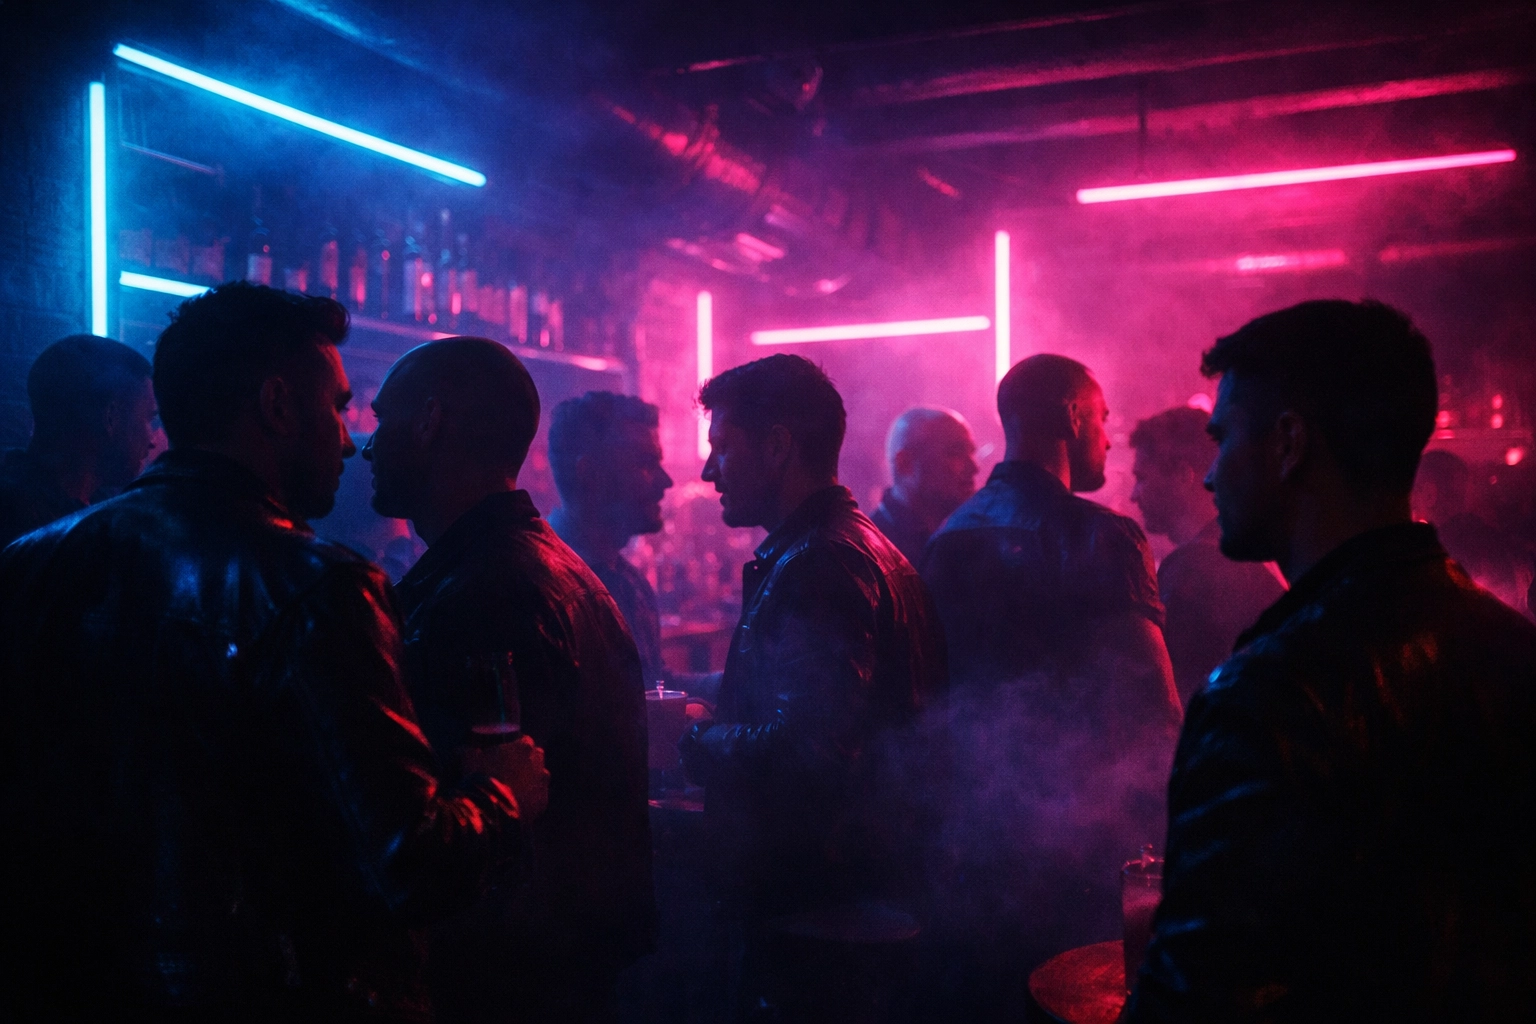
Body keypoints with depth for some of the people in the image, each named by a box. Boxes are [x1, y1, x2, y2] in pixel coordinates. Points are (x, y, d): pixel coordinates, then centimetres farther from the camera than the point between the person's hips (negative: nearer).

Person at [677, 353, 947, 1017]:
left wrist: (695, 742, -14)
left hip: (810, 897, -10)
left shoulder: (818, 566, -21)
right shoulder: (865, 547, 12)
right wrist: (716, 709, 12)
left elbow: (808, 750, -29)